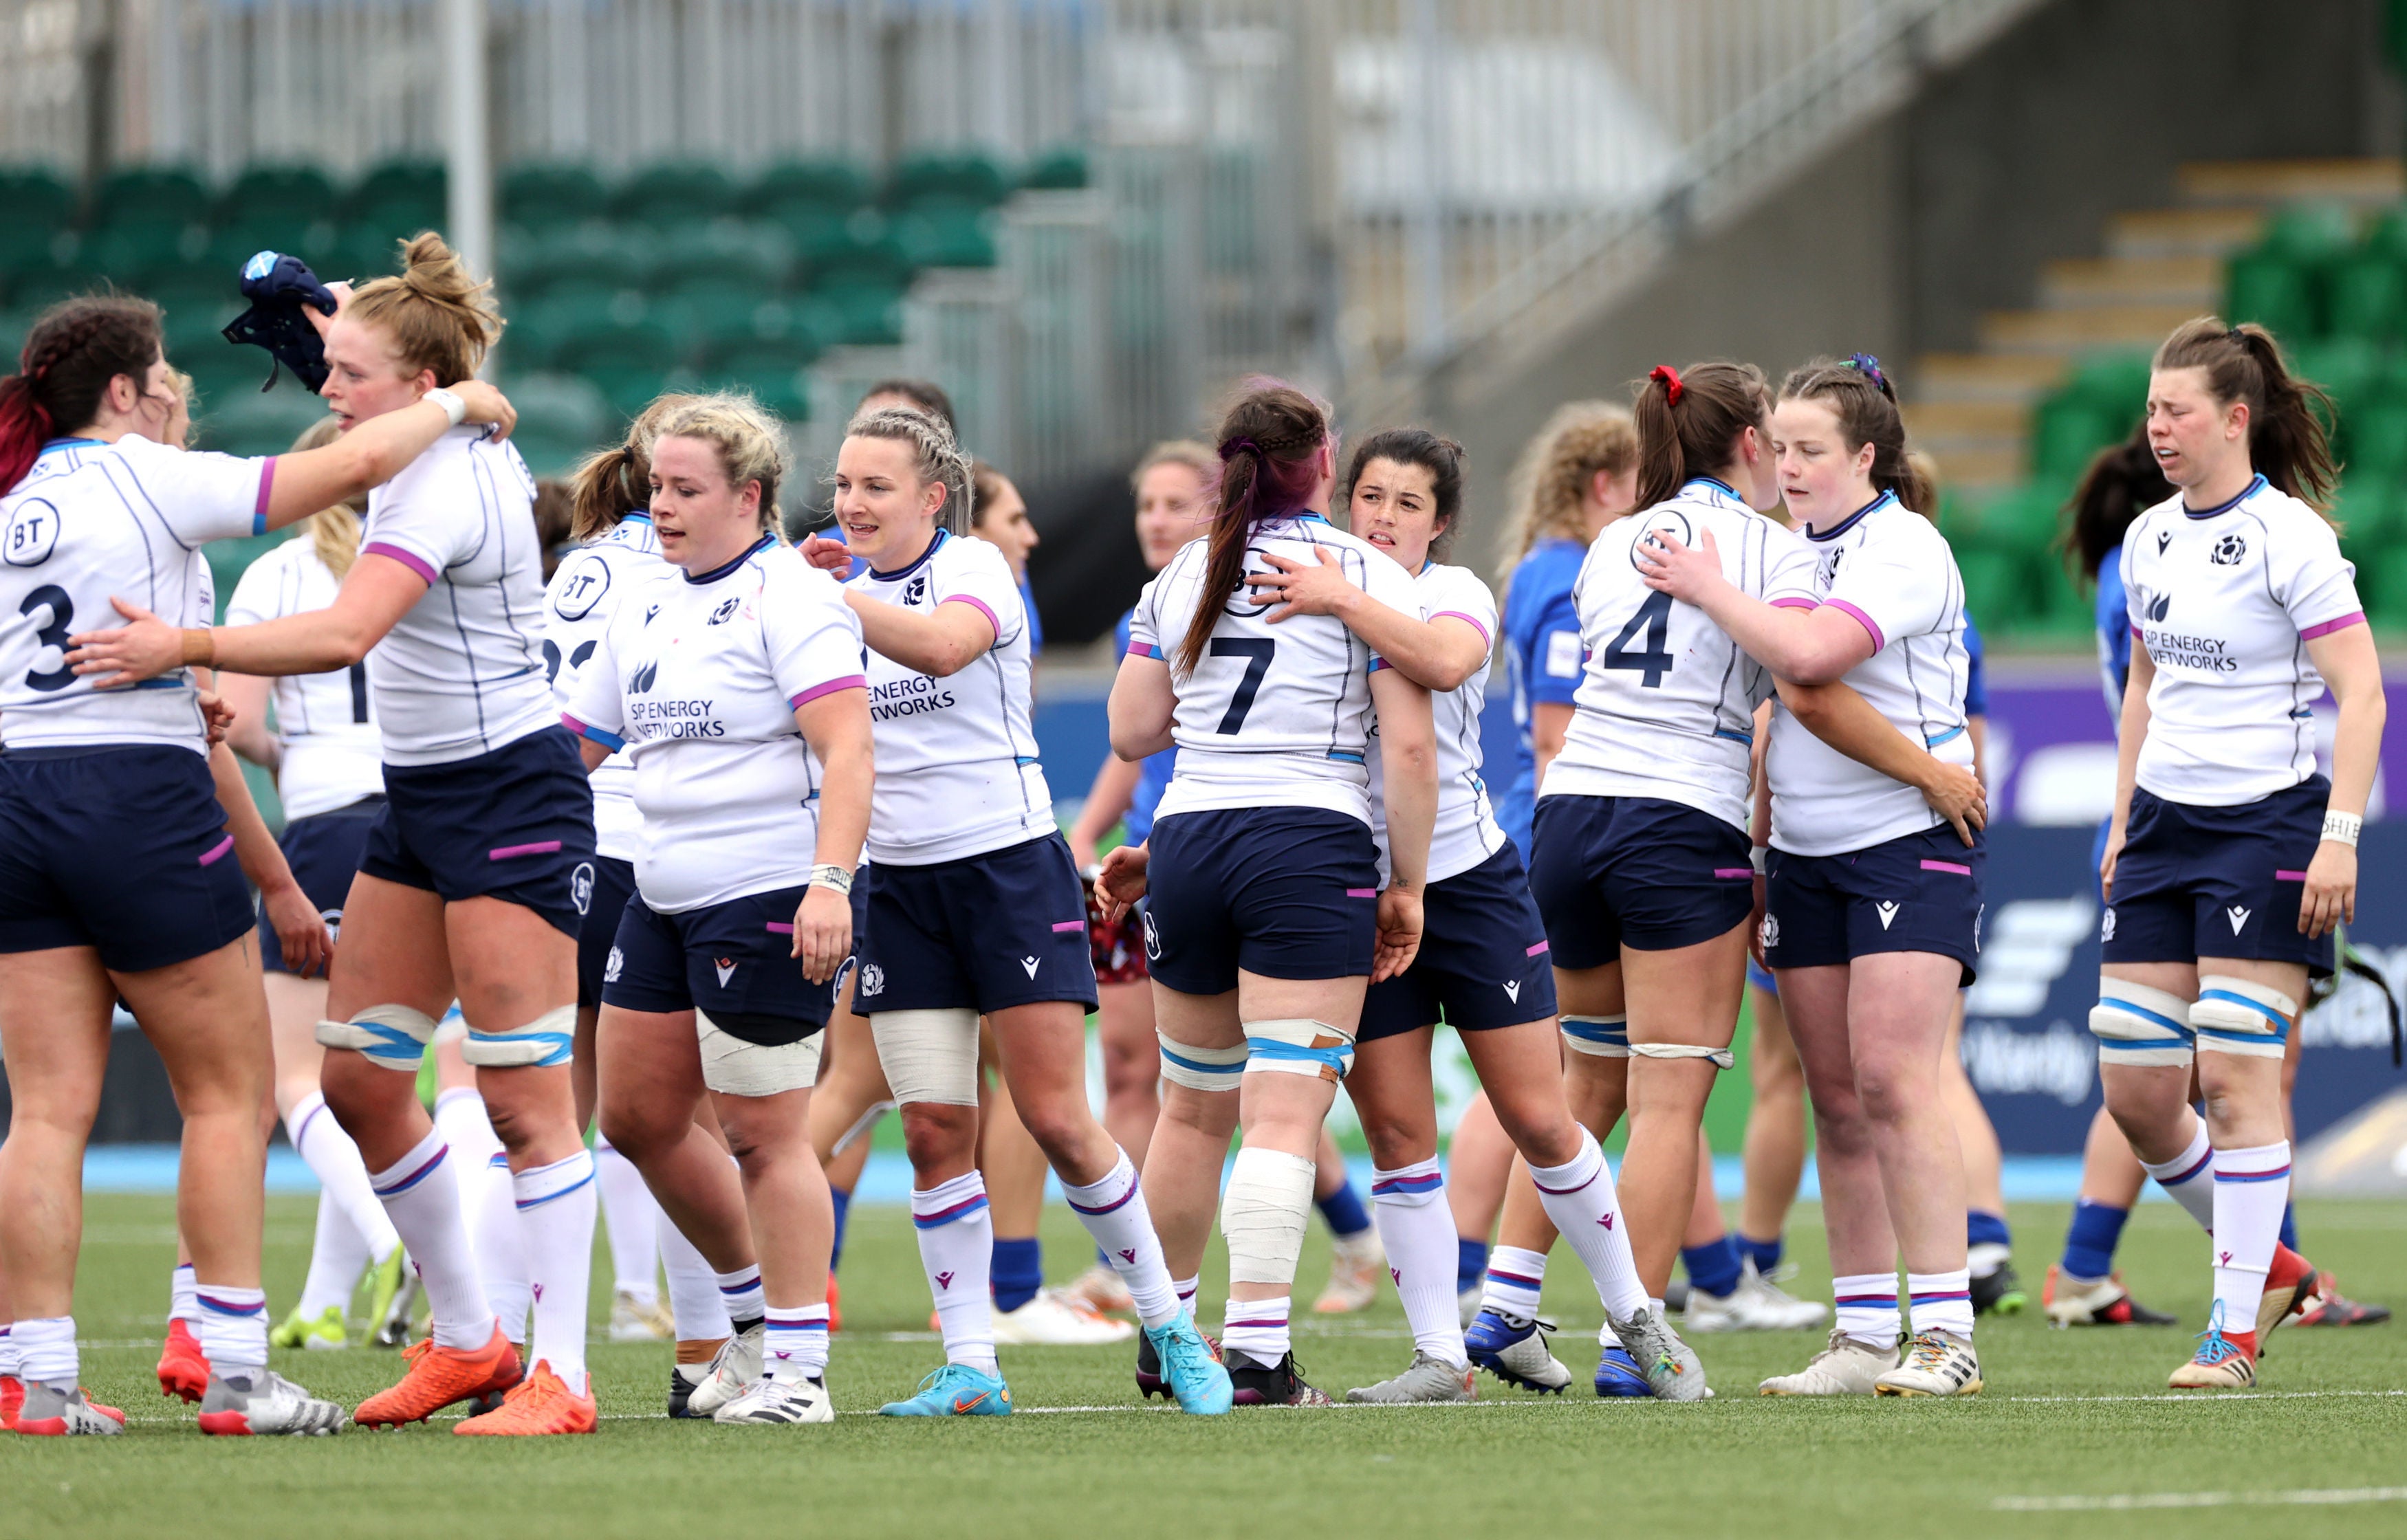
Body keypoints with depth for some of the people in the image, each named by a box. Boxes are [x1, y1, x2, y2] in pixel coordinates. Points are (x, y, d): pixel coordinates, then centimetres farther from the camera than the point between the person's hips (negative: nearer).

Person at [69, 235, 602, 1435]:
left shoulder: (447, 487, -20)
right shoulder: (451, 450, 7)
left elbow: (344, 632, -34)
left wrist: (188, 648, -37)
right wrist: (332, 314, 25)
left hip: (510, 797, -10)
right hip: (421, 797, 10)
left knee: (523, 1098, -8)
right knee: (358, 1079, 8)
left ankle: (559, 1376, -6)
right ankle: (465, 1341, 18)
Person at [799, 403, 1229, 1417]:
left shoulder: (974, 569, -9)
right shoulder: (846, 591, 10)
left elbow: (941, 645, -32)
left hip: (1009, 865, -5)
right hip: (899, 881, 5)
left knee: (1057, 1120, -6)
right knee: (932, 1131, -3)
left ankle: (1169, 1324, 9)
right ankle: (969, 1368, -1)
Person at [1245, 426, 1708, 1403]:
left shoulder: (1455, 595, -6)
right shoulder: (1309, 596, 4)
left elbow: (1443, 662, -30)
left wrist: (1343, 601, -35)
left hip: (1468, 877, -3)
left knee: (1539, 1121, -1)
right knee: (1396, 1133, -1)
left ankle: (1635, 1315, 16)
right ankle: (1438, 1358, 4)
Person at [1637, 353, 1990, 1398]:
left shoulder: (1905, 552, -11)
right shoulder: (1798, 552, 14)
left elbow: (1809, 656, -26)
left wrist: (1706, 587, -13)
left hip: (1911, 843, -8)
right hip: (1806, 852, 8)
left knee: (1891, 1080, -16)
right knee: (1835, 1099, 4)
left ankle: (1946, 1336, -16)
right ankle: (1866, 1338, 7)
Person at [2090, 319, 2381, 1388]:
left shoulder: (2289, 537, -11)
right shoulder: (2149, 539, 11)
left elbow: (2360, 693, -13)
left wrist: (2339, 837, -19)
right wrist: (2122, 822, 18)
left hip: (2268, 821, -7)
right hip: (2164, 820, 7)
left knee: (2235, 1074, -9)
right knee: (2132, 1088, 2)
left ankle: (2236, 1330, -2)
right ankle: (2267, 1266, 21)